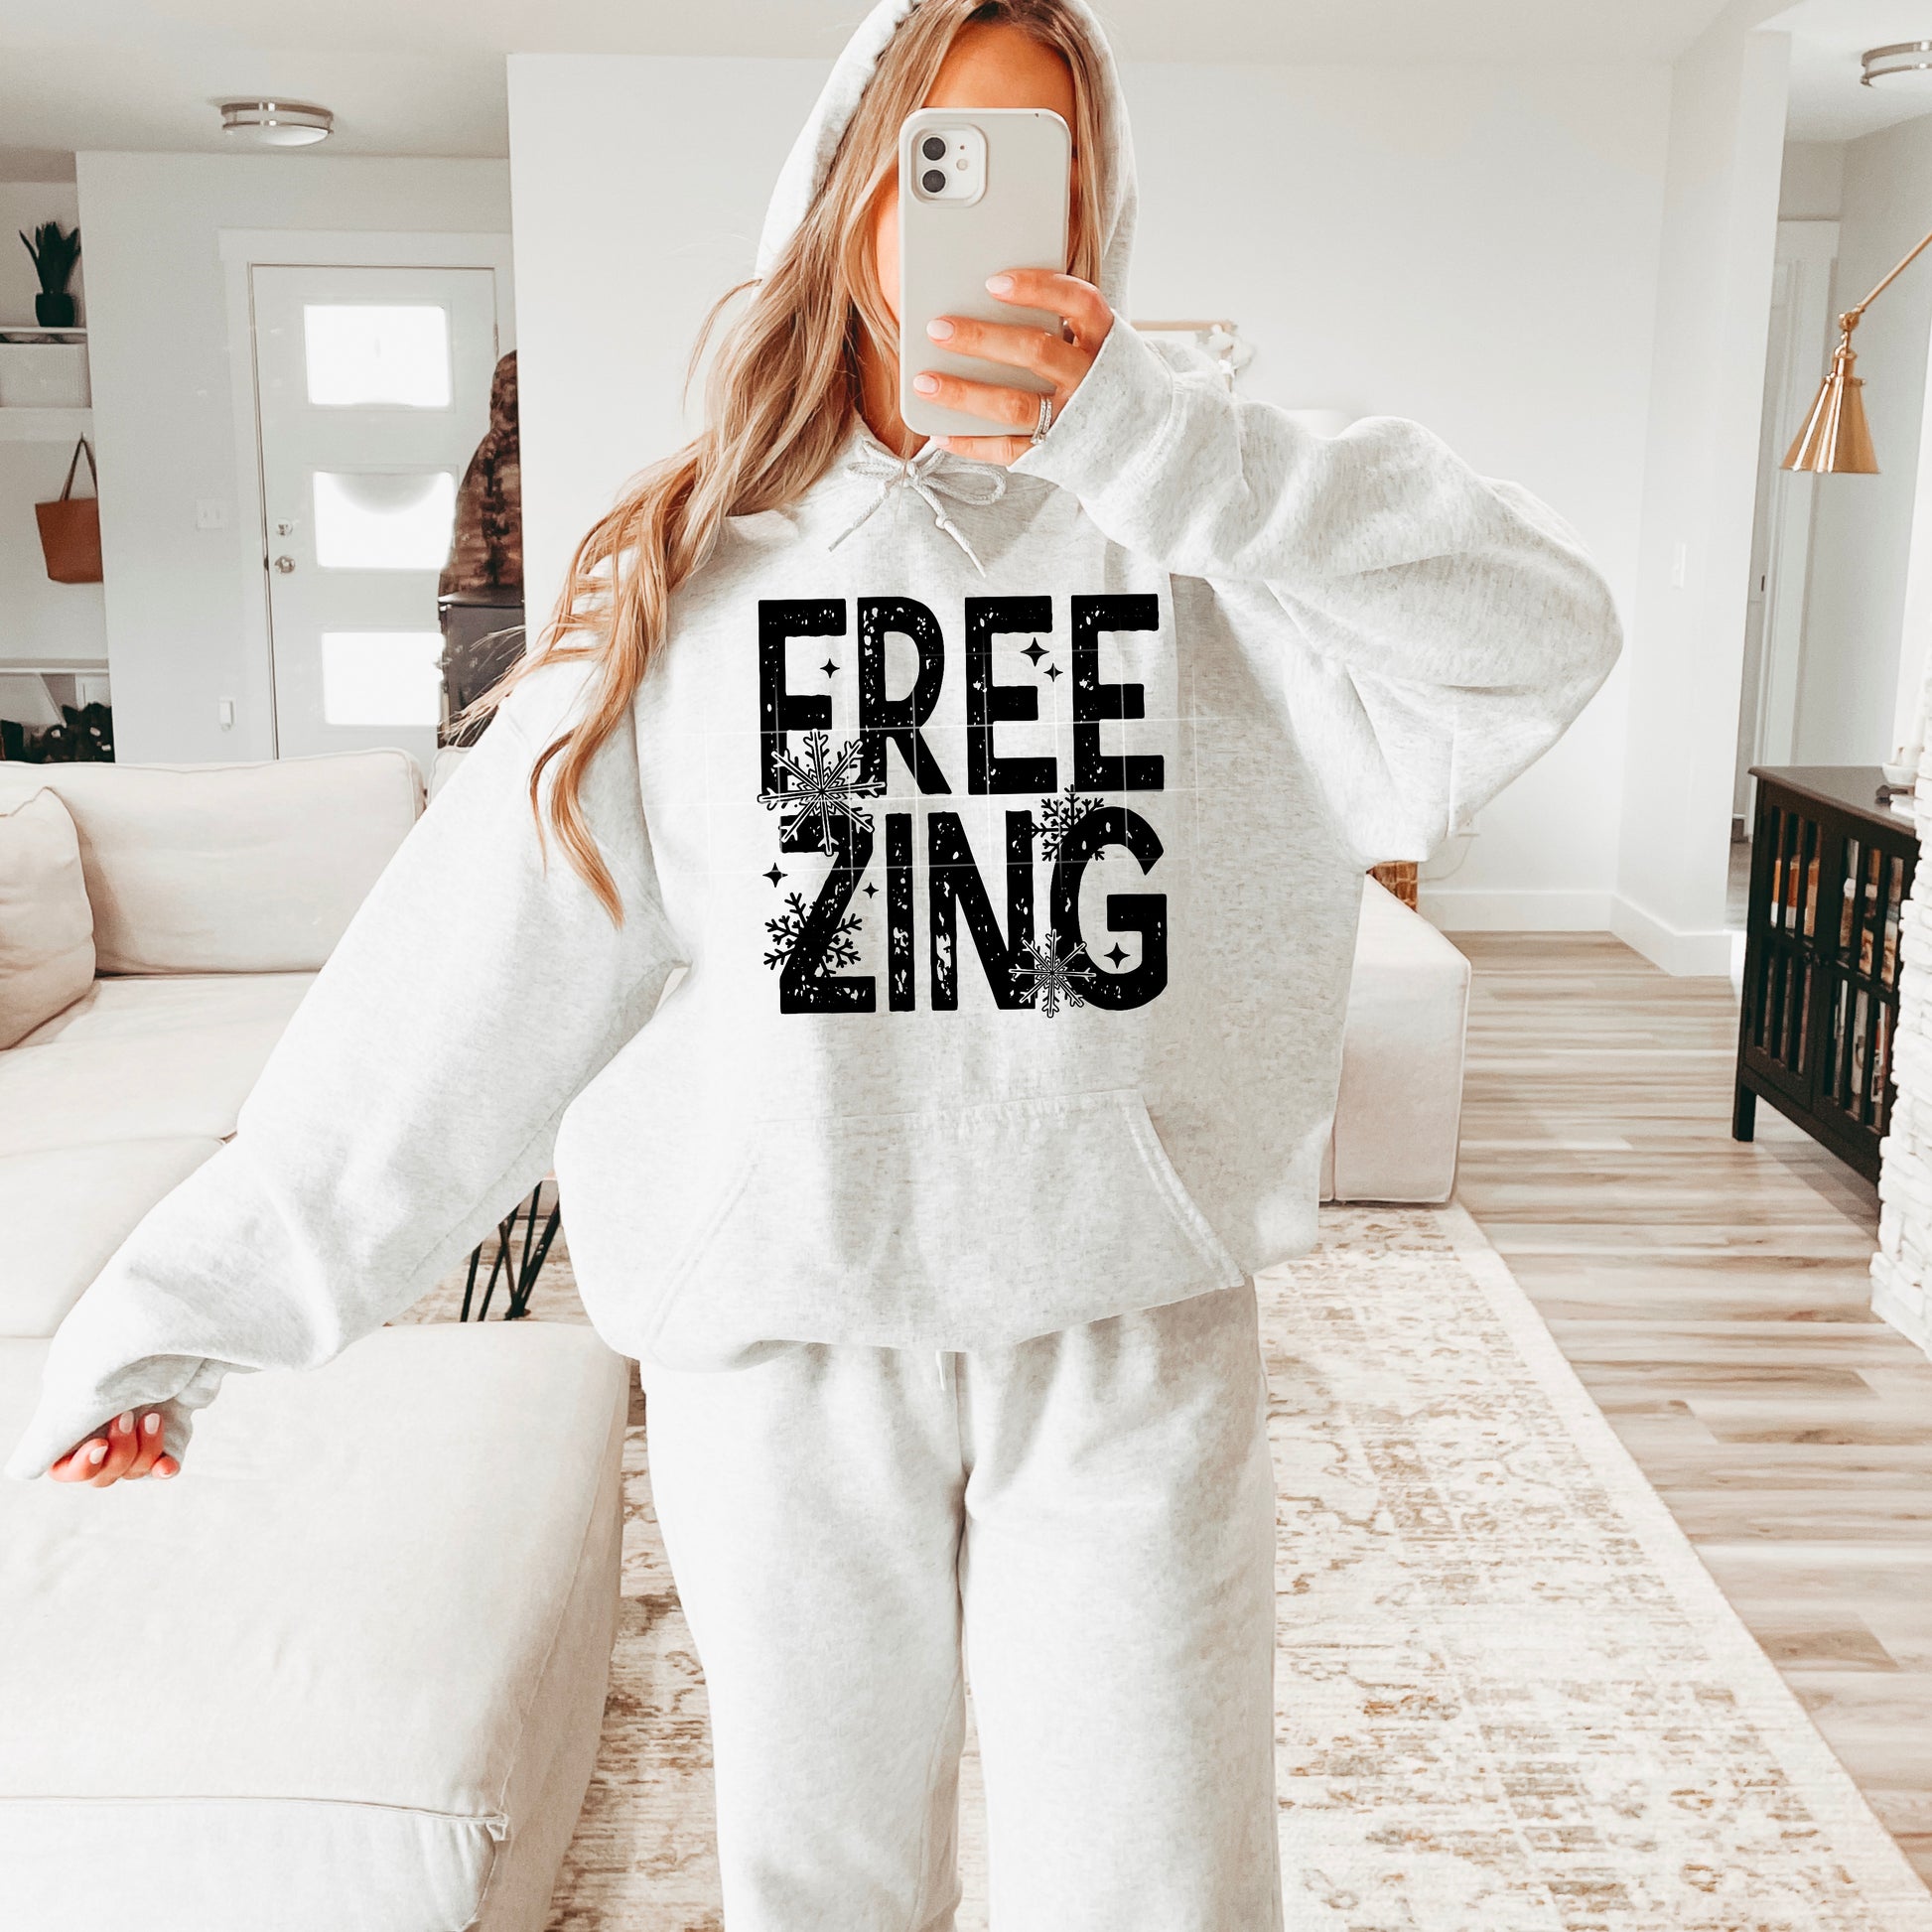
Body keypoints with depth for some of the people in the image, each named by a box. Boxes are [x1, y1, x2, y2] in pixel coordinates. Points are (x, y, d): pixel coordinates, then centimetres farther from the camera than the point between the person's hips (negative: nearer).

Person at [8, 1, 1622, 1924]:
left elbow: (1542, 629, -17)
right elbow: (458, 972, -2)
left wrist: (1136, 422, -24)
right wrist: (171, 1303, -3)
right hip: (785, 1344, 1)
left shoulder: (1195, 538, -1)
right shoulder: (691, 571, 0)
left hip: (1130, 1342, 0)